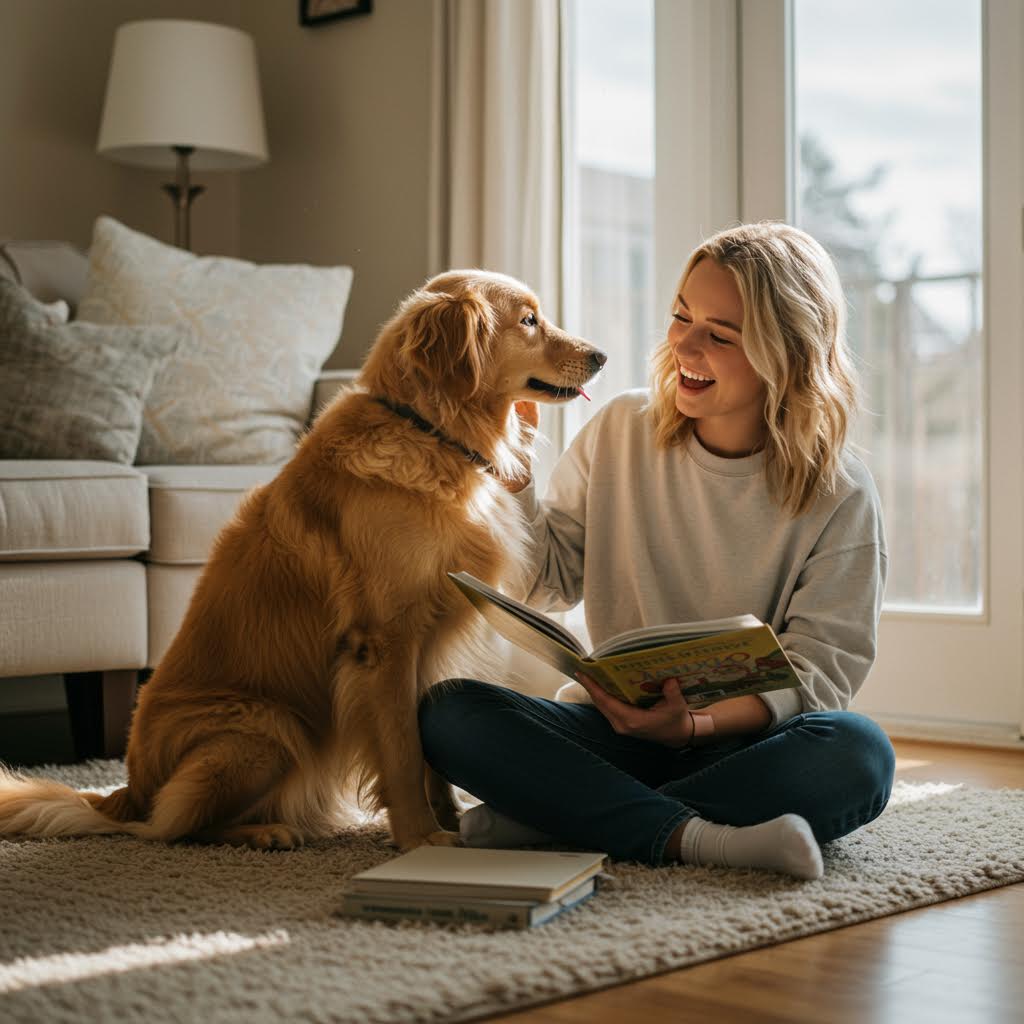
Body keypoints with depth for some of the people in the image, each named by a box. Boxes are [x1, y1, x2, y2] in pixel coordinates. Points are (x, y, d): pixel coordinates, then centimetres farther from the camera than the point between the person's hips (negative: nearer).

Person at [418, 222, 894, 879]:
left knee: (857, 754, -34)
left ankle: (550, 816, -27)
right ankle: (693, 838, -31)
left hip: (744, 743, -1)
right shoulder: (622, 431, 4)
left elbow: (821, 666, -9)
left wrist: (696, 724, -26)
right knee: (449, 712, -23)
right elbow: (549, 580, 9)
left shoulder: (839, 494, -5)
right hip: (617, 728, 2)